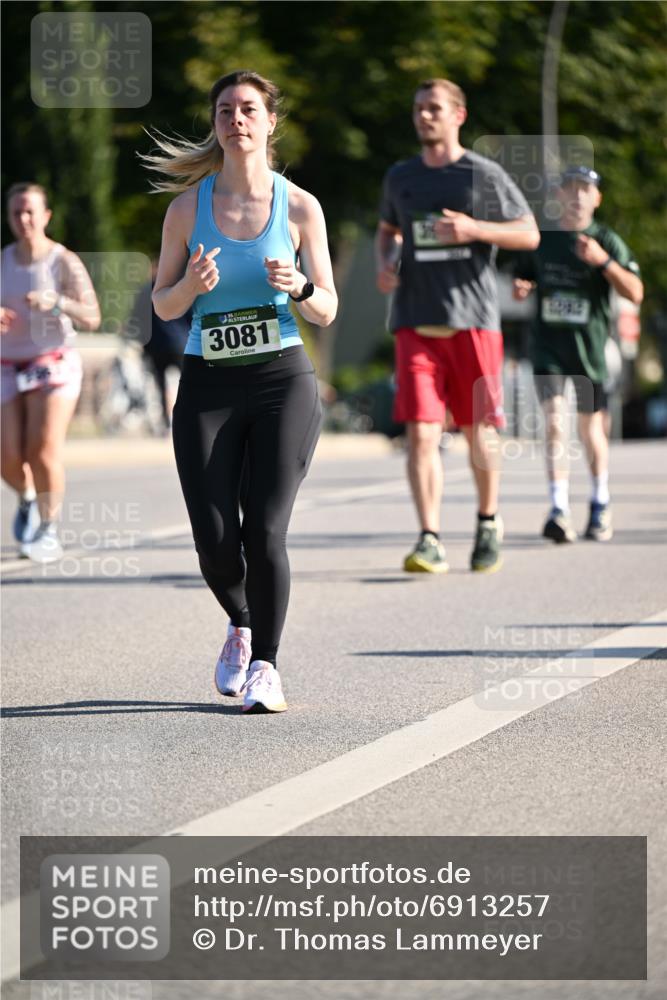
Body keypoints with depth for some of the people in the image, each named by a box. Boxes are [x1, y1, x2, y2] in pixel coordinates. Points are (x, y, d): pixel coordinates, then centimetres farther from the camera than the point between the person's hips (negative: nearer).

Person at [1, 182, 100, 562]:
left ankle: (49, 532, -1)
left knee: (45, 451, -16)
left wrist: (57, 302, -32)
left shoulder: (64, 262, -7)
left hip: (55, 364, -3)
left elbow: (92, 319, -14)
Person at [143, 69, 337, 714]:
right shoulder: (188, 207, 5)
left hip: (283, 379, -1)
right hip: (208, 386, 1)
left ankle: (264, 666, 3)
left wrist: (300, 287, -17)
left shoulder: (299, 207, 2)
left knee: (264, 531, -12)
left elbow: (327, 312, 4)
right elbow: (162, 305, 8)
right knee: (214, 540, -5)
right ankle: (240, 625, 26)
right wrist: (191, 285, -14)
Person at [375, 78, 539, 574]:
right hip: (416, 323, 2)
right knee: (421, 434, -11)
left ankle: (489, 522, 29)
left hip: (473, 319, -2)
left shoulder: (486, 175, 1)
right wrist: (385, 265, 6)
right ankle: (430, 542, -13)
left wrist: (473, 228, -14)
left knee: (478, 431, 6)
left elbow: (530, 235, 1)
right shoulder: (400, 177, 12)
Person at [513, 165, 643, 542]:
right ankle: (560, 511, -18)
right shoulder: (542, 240, 9)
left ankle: (601, 505, 30)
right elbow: (523, 282, 24)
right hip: (549, 344, 1)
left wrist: (603, 260, -23)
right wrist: (521, 288, -1)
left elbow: (635, 293, -10)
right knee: (555, 423, -15)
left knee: (591, 430, 9)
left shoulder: (607, 240, -2)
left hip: (590, 346, -1)